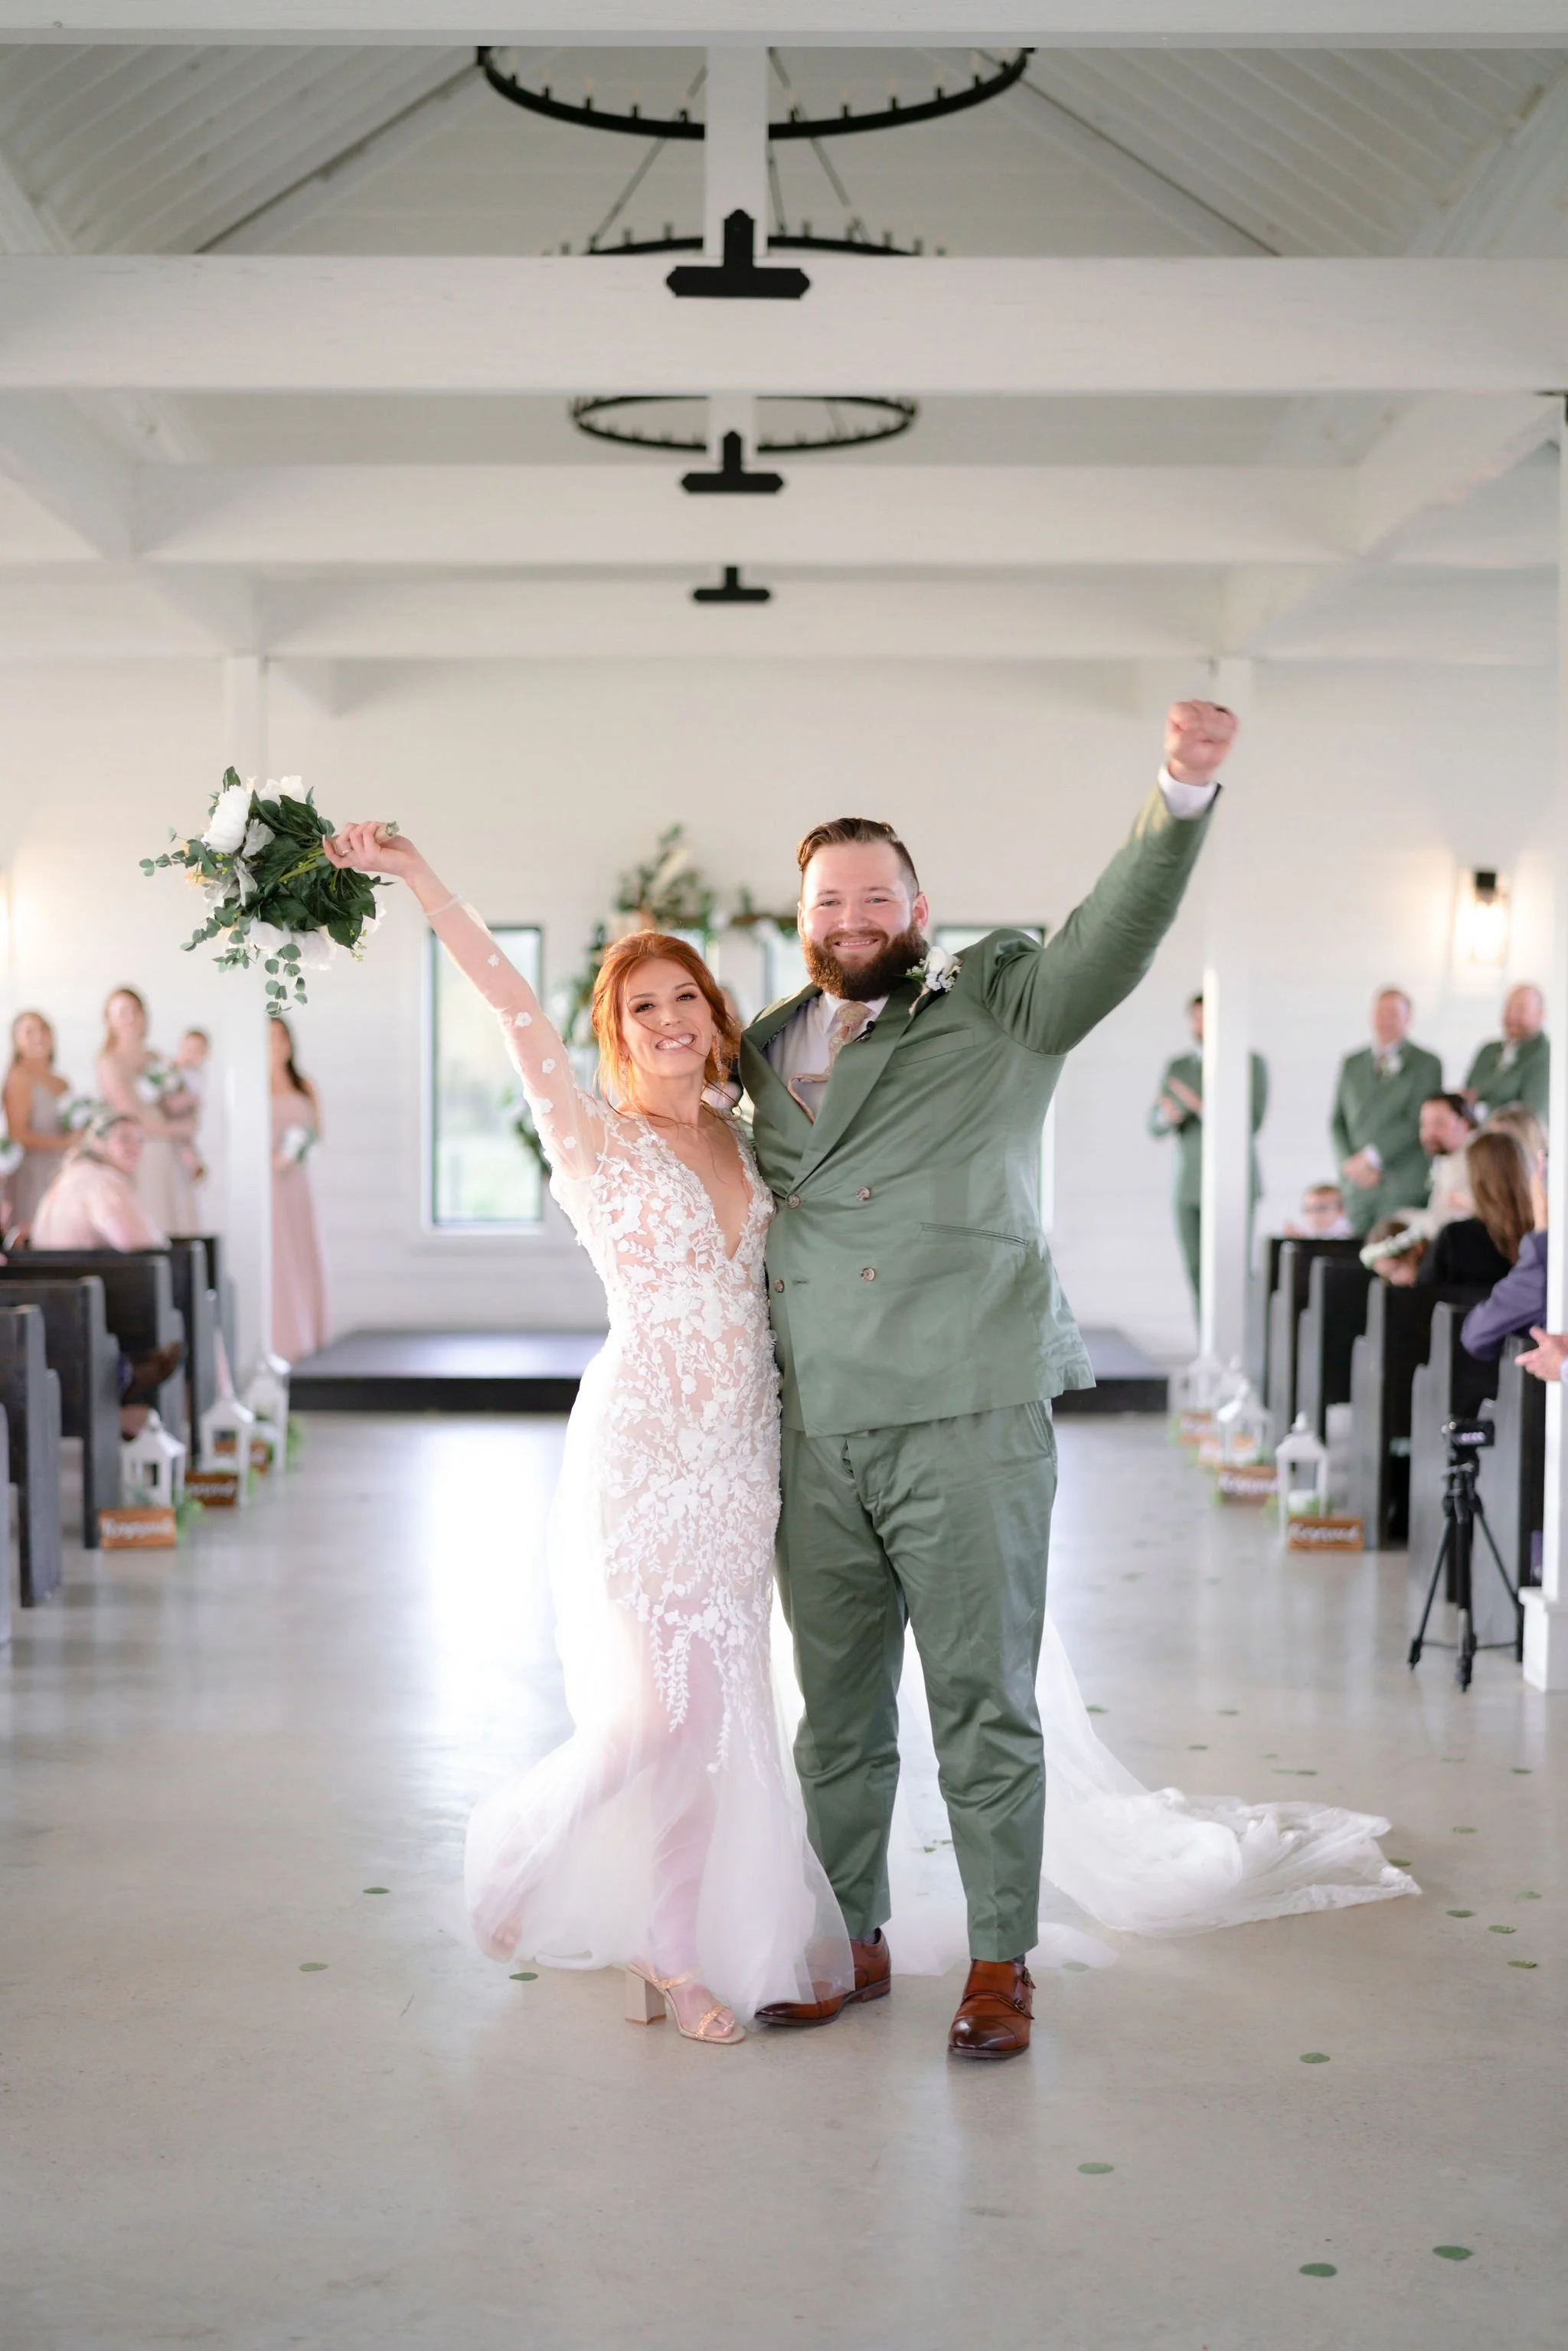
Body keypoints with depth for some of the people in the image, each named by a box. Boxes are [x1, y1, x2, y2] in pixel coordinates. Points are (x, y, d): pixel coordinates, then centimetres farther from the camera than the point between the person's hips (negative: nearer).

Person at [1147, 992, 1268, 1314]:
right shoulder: (1178, 1067, 11)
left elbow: (1252, 1122, -12)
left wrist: (1202, 1106, -25)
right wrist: (1166, 1116, -19)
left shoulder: (1252, 1063, -2)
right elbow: (1155, 1128, 6)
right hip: (1189, 1188, 4)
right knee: (1200, 1282, 3)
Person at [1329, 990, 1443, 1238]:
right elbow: (1338, 1122, 15)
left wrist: (1371, 1158, -12)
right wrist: (1349, 1163, -2)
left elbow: (1418, 1122, -8)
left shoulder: (1426, 1064, 2)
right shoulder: (1351, 1064, 18)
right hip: (1359, 1188, 4)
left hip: (1404, 1189, -4)